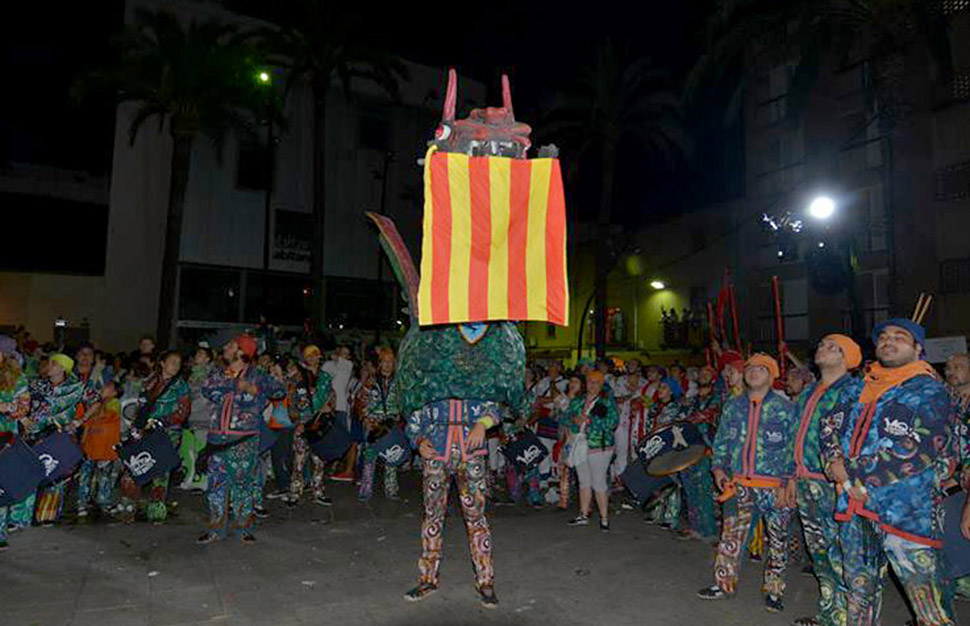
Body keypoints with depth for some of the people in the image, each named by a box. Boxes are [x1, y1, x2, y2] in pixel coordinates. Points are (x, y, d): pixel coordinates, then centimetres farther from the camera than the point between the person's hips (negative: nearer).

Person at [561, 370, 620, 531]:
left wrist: (590, 420, -18)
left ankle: (604, 518, 5)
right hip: (579, 445, 5)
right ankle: (584, 516, 23)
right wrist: (574, 420, -11)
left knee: (599, 483, -5)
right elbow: (564, 418, 12)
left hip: (599, 447, -5)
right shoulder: (577, 400, 14)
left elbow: (614, 421, -12)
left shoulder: (607, 400, -2)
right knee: (584, 481, 13)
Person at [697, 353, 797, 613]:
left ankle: (774, 590, 26)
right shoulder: (732, 407, 8)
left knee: (778, 541, 10)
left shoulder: (785, 409, -4)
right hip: (740, 485, 3)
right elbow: (721, 441, 14)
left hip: (775, 487, -3)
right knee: (731, 536, 7)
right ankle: (724, 584, 21)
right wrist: (719, 467, 1)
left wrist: (788, 485, -11)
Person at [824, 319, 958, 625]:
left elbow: (914, 452, -15)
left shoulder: (929, 392, -4)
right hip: (855, 505, 6)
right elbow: (830, 425, 14)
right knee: (858, 587, 17)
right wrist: (836, 461, -6)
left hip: (906, 510, -6)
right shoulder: (860, 388, 15)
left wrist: (851, 472, -13)